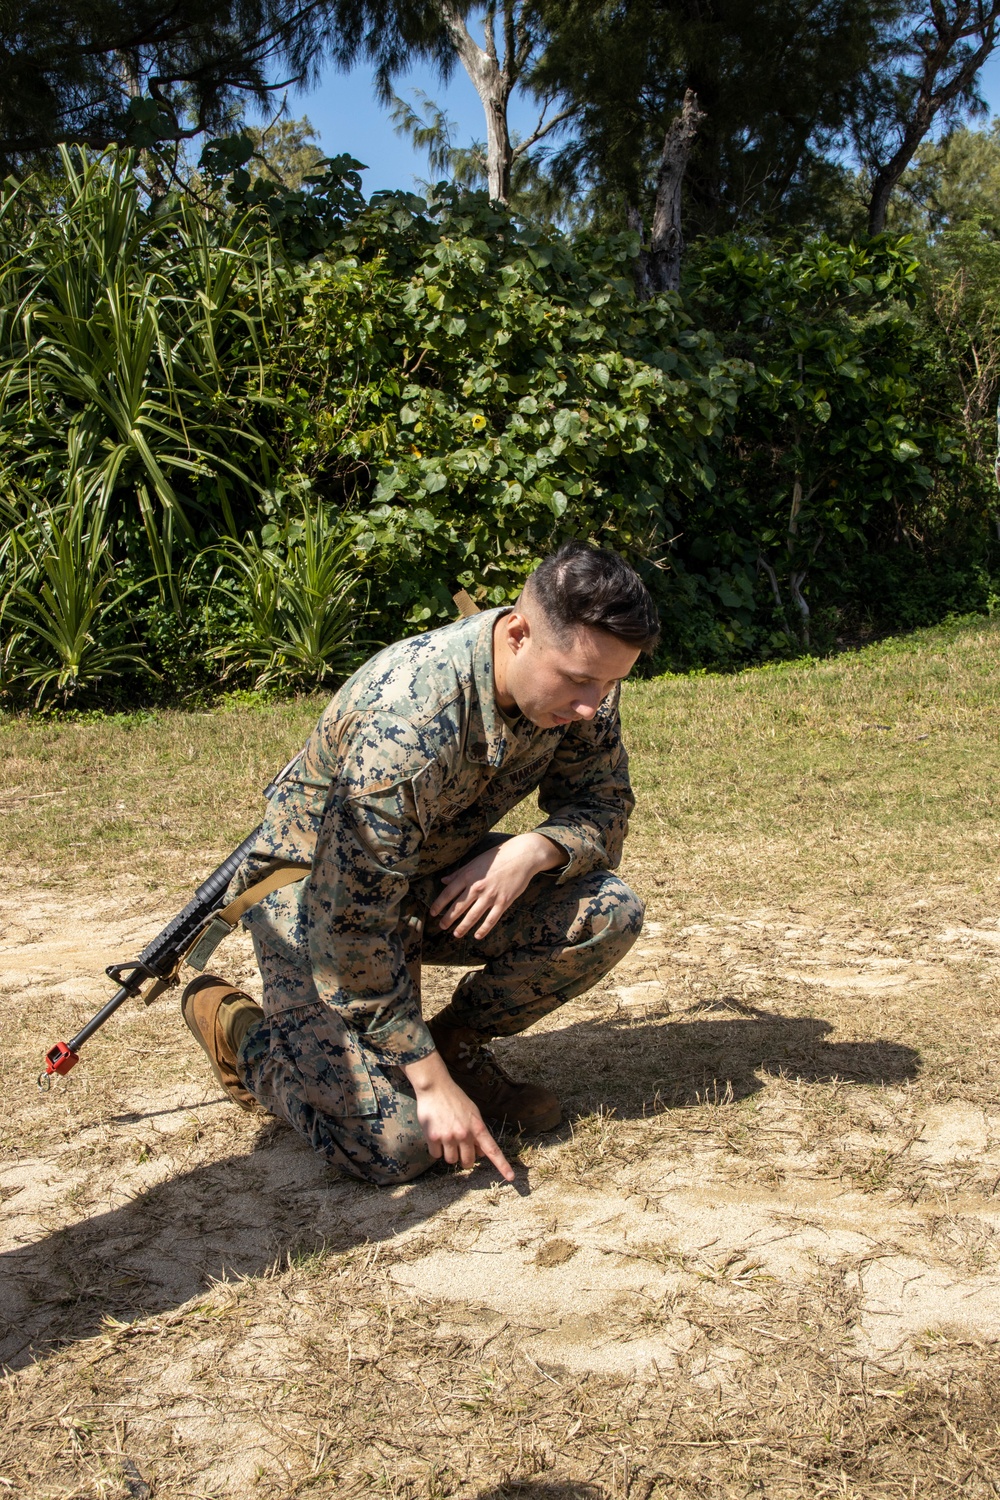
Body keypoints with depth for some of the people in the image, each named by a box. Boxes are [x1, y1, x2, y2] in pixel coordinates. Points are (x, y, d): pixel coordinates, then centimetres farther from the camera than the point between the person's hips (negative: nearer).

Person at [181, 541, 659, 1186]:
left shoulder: (581, 685, -15)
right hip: (320, 889, -6)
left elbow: (605, 807, -4)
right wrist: (431, 1084, -28)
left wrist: (535, 850, -28)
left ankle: (458, 1043, 6)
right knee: (393, 1143, -21)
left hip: (443, 875, 7)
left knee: (611, 912, -17)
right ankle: (235, 1023, 7)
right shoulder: (407, 721, -36)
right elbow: (356, 921, -32)